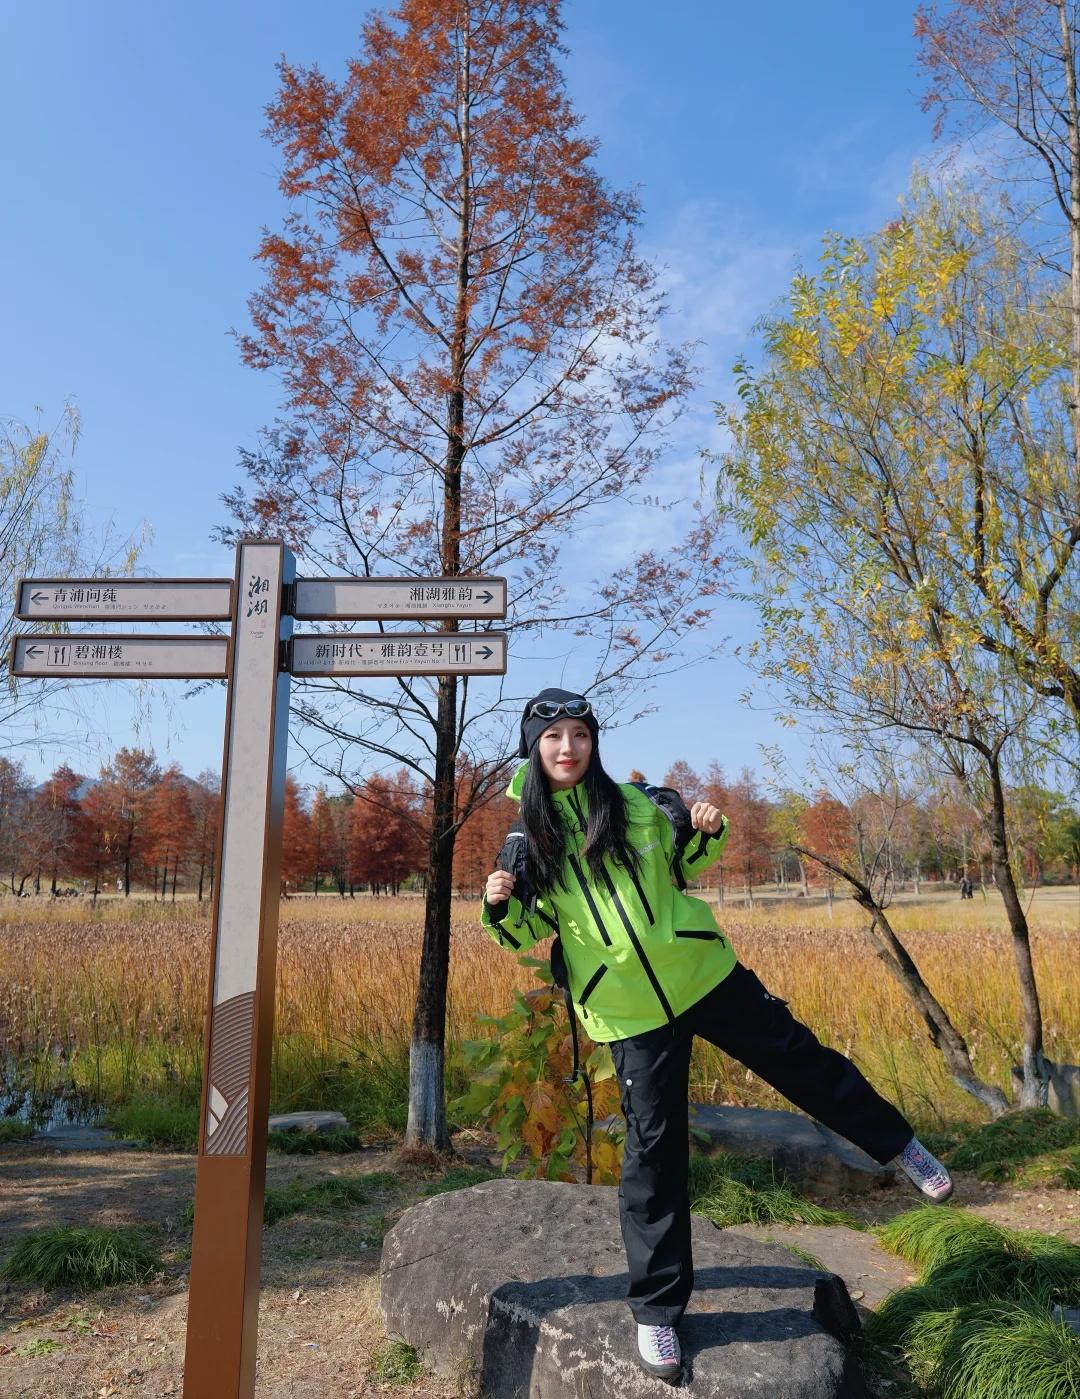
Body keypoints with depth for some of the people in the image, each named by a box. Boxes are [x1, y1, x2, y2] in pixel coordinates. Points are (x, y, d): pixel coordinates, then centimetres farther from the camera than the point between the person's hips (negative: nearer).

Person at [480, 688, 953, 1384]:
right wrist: (501, 906, -18)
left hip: (704, 974, 2)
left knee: (801, 1060, 10)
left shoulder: (634, 803, -2)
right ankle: (657, 1309, 21)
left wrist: (706, 833, -7)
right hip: (629, 1011, -1)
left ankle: (899, 1144, 37)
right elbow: (530, 933, 3)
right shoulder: (527, 836, -4)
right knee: (654, 1148, 2)